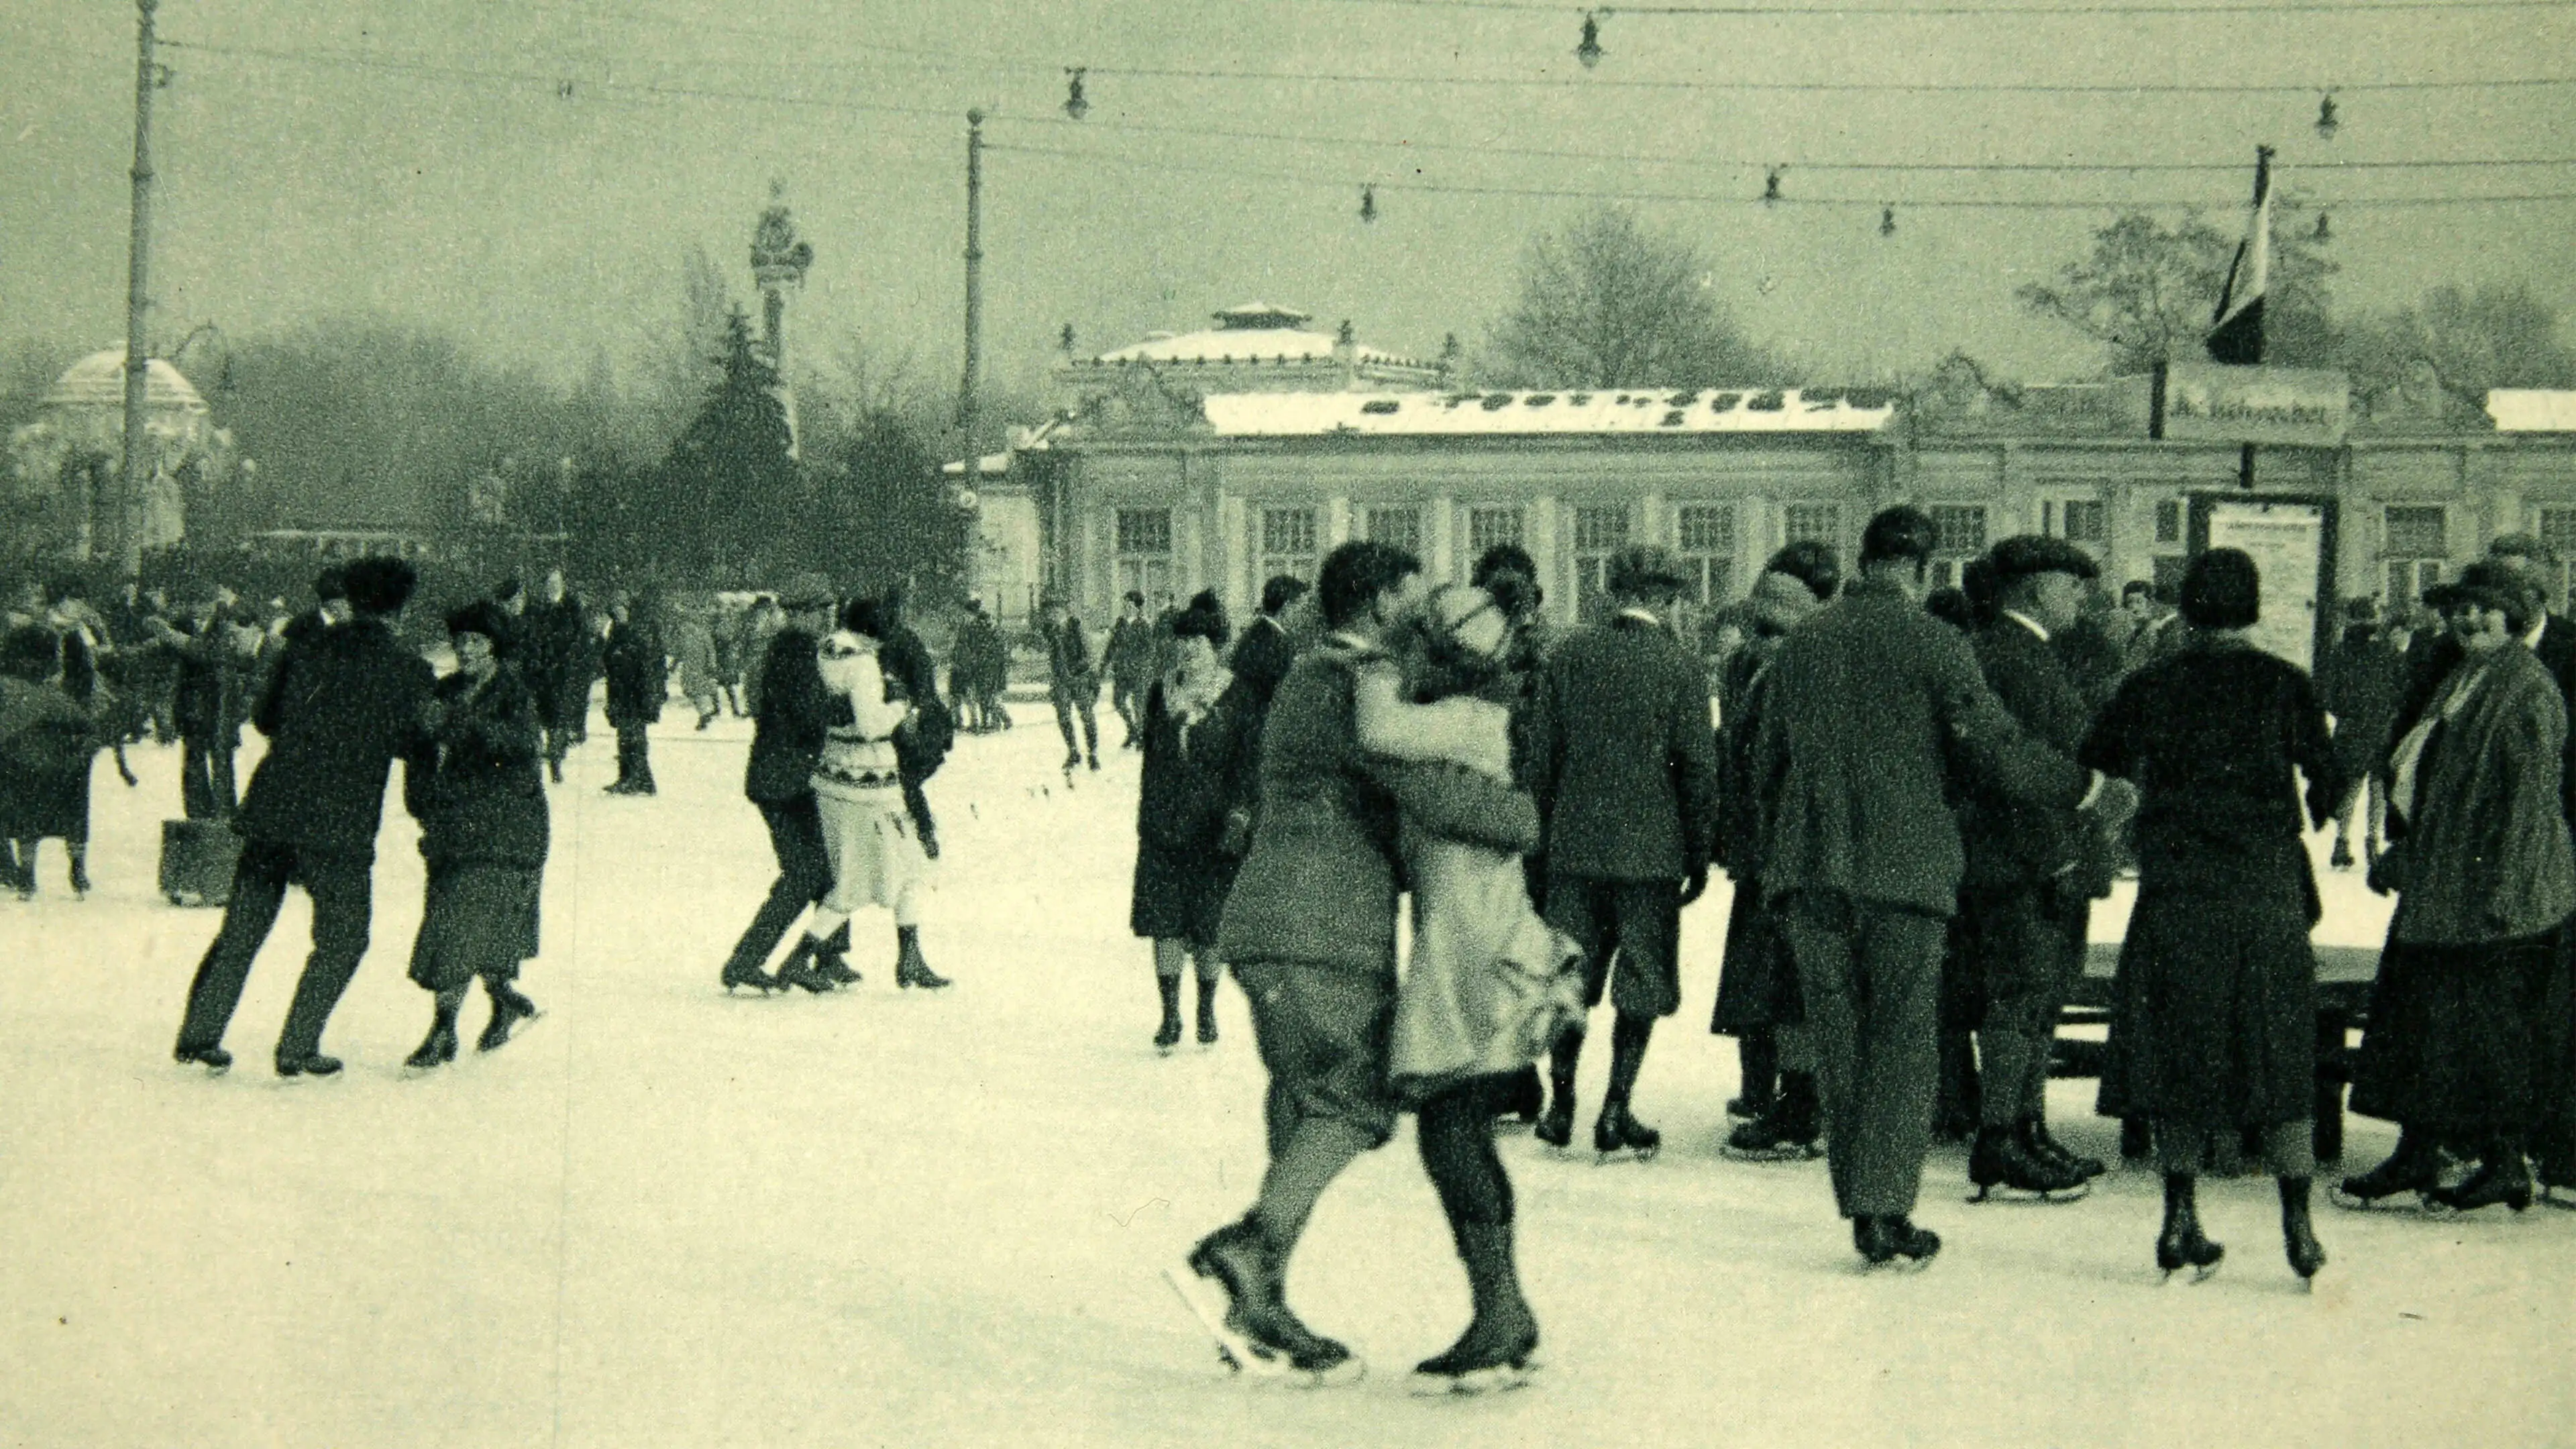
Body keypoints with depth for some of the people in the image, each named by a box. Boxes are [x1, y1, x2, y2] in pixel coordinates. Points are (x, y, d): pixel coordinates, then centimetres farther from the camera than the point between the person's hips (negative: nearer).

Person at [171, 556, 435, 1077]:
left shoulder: (307, 649, 7)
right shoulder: (408, 671, -4)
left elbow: (265, 718, 14)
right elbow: (408, 743, 2)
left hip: (272, 811, 4)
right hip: (340, 824, -4)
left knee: (242, 929, 16)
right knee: (342, 938, 11)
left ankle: (199, 1034, 17)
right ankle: (297, 1048, 6)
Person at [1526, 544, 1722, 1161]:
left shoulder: (1570, 654, 1)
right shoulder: (1680, 667, -7)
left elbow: (1540, 754, 4)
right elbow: (1699, 769, -5)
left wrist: (1548, 827, 14)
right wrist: (1697, 852, 5)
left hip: (1574, 847, 3)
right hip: (1650, 849, -3)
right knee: (1642, 983, 4)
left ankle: (1560, 1103, 15)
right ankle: (1615, 1113, 1)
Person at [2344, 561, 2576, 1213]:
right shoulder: (2458, 683, 16)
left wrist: (2505, 887, -21)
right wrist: (2402, 855, 20)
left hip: (2491, 890, -9)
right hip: (2438, 884, 9)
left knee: (2487, 1026, -5)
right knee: (2416, 1010, 9)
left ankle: (2506, 1165, 2)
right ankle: (2416, 1154, 16)